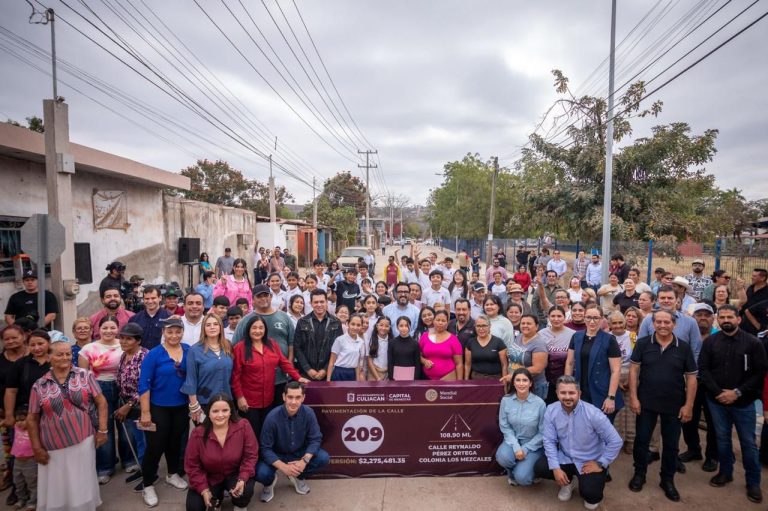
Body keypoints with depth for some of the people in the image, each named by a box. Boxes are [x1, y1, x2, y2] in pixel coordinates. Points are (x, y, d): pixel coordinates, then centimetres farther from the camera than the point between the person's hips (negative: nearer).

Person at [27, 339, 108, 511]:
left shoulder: (86, 376, -2)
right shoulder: (39, 385, 0)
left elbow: (101, 402, 0)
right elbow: (32, 419, 5)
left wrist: (102, 430, -6)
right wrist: (37, 448, 3)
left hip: (83, 441, -1)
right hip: (53, 447, 1)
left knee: (82, 484, 9)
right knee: (55, 488, 11)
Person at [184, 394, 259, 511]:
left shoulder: (243, 426, -21)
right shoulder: (198, 434, -17)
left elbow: (250, 456, -14)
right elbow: (192, 465, -7)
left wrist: (242, 479, -28)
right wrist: (204, 490, -14)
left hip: (235, 474, -2)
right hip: (209, 478, 2)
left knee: (246, 490, -31)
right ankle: (216, 497, 21)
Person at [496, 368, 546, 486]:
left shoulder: (539, 403, -15)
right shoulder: (506, 400, -10)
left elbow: (543, 432, -9)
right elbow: (505, 427, -6)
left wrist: (525, 449, -14)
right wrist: (516, 447, -18)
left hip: (533, 445, -2)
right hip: (513, 440, 2)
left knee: (522, 478, -22)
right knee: (502, 456, -31)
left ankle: (527, 467, 16)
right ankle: (512, 472, 7)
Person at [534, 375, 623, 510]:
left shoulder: (593, 413, -25)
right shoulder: (551, 411, -14)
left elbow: (615, 441, -18)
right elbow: (549, 441, -9)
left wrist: (600, 464, -14)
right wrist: (555, 468, -17)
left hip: (590, 462, -3)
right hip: (565, 458, 4)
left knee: (590, 494, -26)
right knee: (539, 468, -16)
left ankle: (593, 493, 16)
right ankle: (569, 480, 16)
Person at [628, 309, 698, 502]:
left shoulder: (684, 347, -3)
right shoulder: (643, 343, -6)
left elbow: (691, 377, 0)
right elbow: (634, 370, -3)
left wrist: (688, 405, -4)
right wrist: (633, 397, -8)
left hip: (674, 405, 1)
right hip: (646, 402, -1)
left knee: (671, 444, 13)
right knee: (641, 439, 9)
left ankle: (668, 480, 30)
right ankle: (639, 474, 27)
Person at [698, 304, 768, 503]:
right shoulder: (710, 341, -1)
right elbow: (703, 369, -2)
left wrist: (737, 392, -13)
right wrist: (717, 392, -12)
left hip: (743, 402, -1)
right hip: (716, 400, 1)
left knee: (748, 442, 7)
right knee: (722, 438, 14)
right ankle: (725, 472, 31)